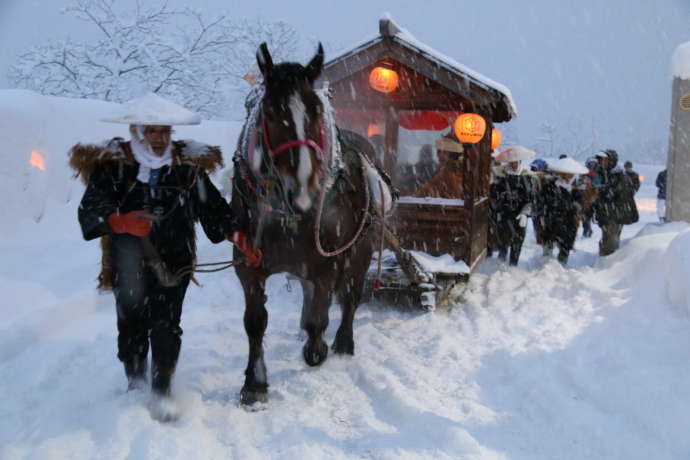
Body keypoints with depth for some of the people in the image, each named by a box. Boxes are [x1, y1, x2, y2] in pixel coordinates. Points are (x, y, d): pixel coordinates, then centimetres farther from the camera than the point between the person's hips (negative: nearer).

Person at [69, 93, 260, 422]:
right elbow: (89, 211, -16)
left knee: (166, 326, -4)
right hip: (129, 266, 0)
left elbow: (214, 209, 4)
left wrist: (242, 242, -6)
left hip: (174, 265, 0)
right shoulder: (112, 167, -6)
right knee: (132, 325, 12)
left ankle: (162, 391, 8)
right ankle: (135, 382, 35)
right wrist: (121, 221, -37)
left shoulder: (189, 166, 0)